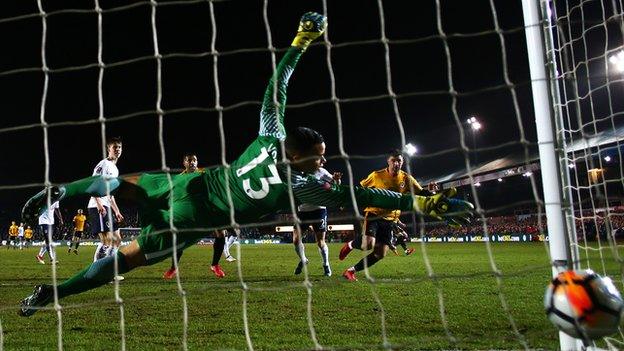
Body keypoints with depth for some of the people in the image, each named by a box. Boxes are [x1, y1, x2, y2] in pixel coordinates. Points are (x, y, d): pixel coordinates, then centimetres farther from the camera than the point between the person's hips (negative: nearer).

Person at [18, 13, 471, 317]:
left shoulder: (272, 136, -3)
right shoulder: (303, 185, -15)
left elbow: (276, 86, 2)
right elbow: (361, 195, -16)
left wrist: (300, 42, 10)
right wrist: (421, 202, -13)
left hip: (190, 183, 5)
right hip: (193, 217, -4)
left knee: (124, 183, 21)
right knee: (130, 256, 2)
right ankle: (51, 292, 7)